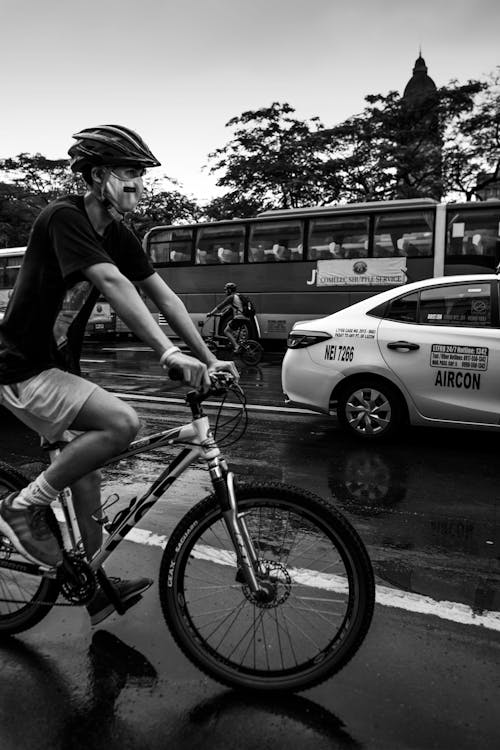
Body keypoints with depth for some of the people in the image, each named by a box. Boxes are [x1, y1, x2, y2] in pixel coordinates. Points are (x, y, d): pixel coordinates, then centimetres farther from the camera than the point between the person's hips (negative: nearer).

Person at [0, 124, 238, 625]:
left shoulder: (117, 235, 6)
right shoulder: (63, 218, -19)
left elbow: (162, 295, 1)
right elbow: (114, 285, -33)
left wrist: (208, 358, -4)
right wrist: (167, 352, -41)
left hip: (59, 366, 9)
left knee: (85, 468, 11)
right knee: (121, 422, -27)